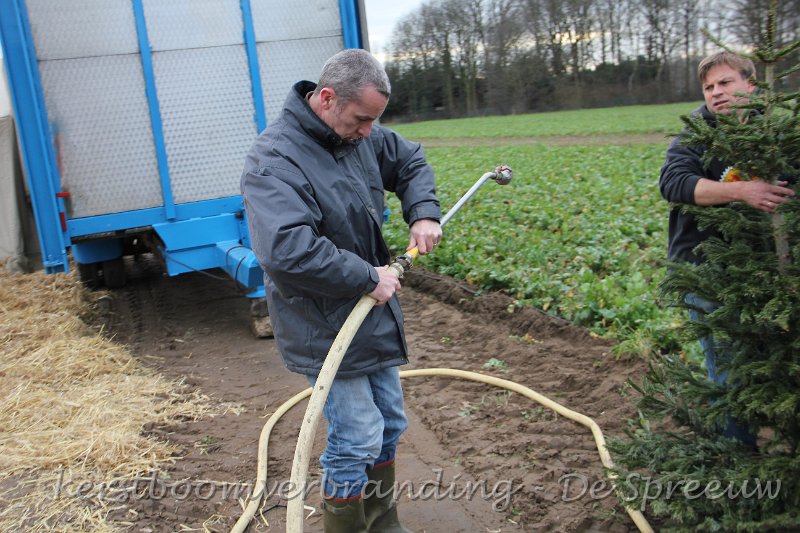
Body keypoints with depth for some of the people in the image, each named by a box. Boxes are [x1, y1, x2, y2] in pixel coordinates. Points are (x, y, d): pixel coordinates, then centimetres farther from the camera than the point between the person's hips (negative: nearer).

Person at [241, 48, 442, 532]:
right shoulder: (275, 160, -24)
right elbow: (286, 250, -37)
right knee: (357, 441, -3)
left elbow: (411, 161, 18)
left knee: (389, 426, 19)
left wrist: (423, 213, -1)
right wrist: (368, 277, -27)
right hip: (326, 327, -8)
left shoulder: (359, 133, 1)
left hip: (374, 317, 8)